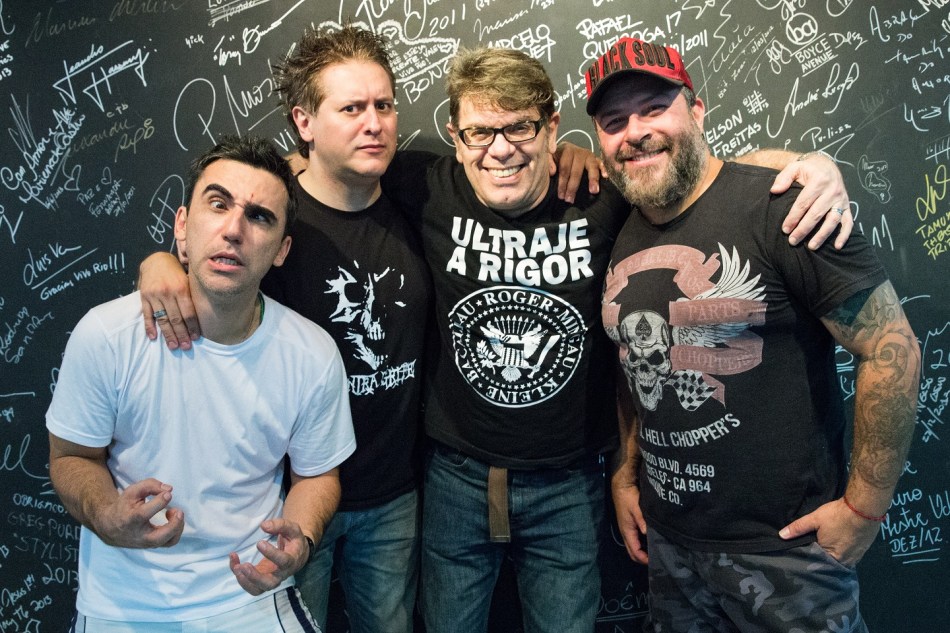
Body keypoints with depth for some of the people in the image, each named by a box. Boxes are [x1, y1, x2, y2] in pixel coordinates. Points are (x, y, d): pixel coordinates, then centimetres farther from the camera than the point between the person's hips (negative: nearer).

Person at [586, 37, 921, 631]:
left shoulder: (779, 209, -17)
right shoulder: (620, 241, 3)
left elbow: (894, 351, -16)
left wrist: (864, 507, -12)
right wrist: (626, 477, 12)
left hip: (784, 549, -5)